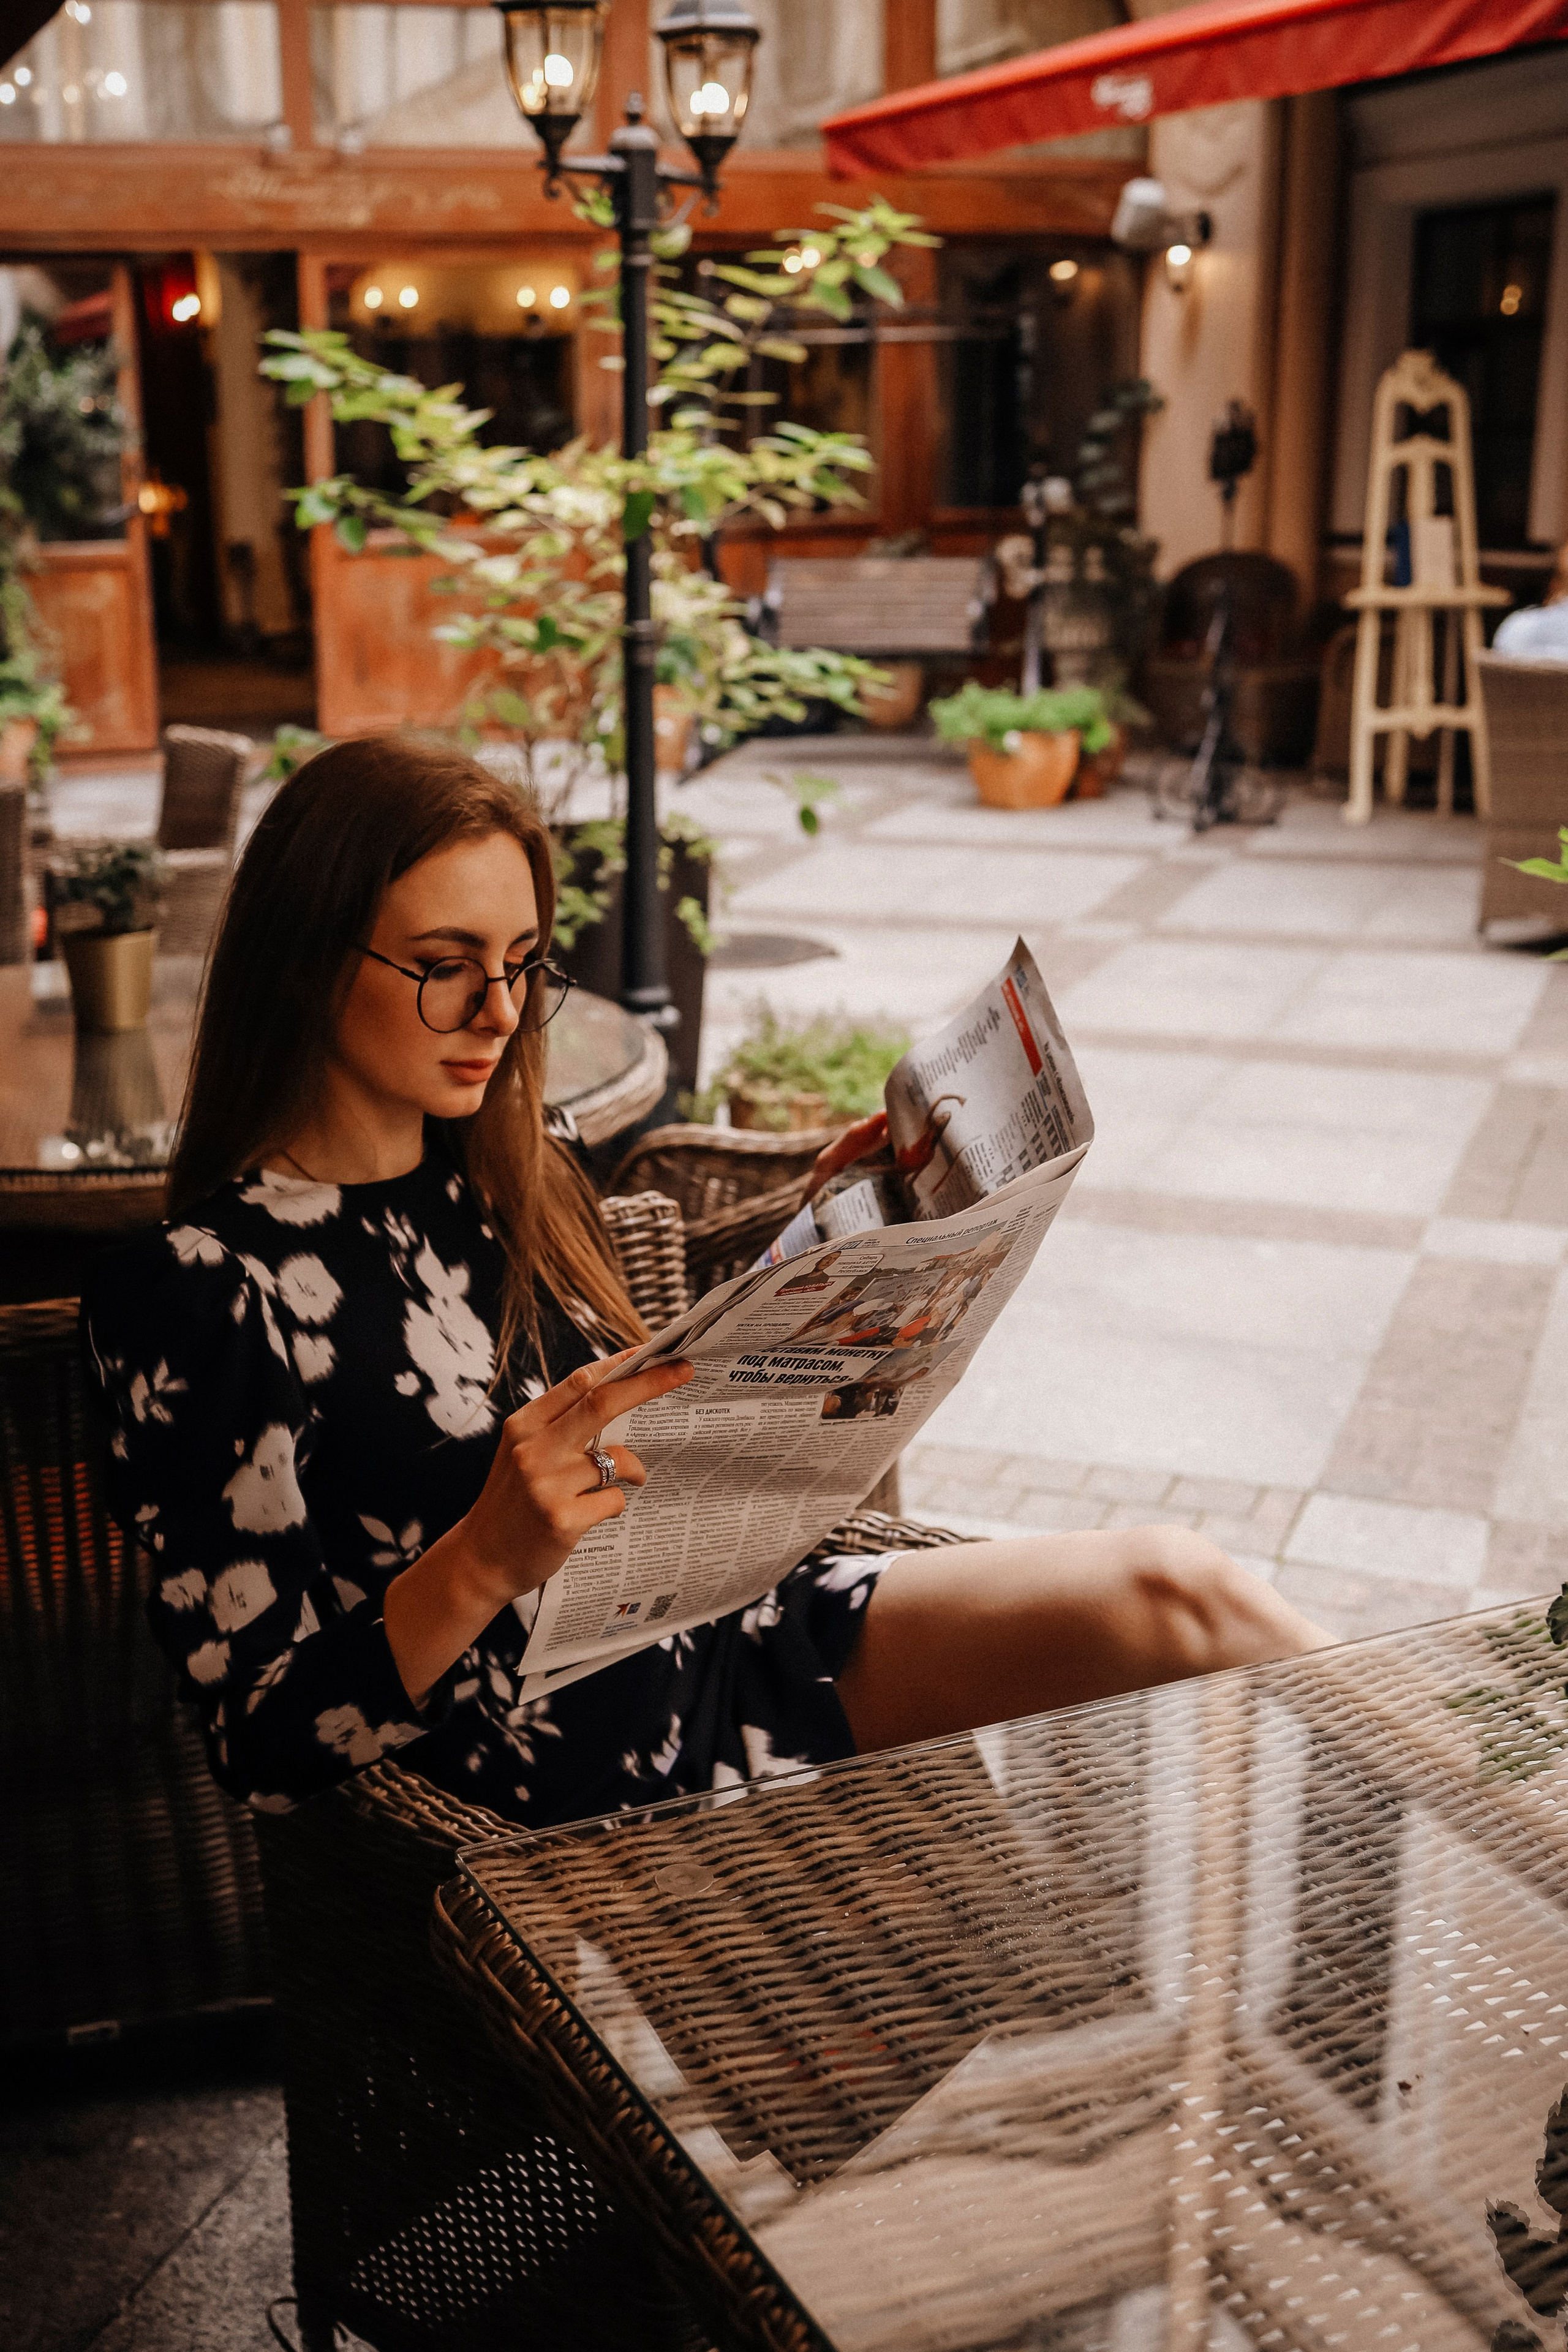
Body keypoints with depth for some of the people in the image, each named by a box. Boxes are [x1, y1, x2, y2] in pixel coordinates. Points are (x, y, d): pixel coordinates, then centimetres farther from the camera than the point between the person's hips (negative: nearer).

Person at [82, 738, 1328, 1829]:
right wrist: (488, 1558, -31)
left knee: (1169, 1590, -10)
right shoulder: (202, 1291, -15)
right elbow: (268, 1750, -15)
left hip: (725, 1640, 7)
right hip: (581, 1779, -7)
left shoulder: (503, 1177, 8)